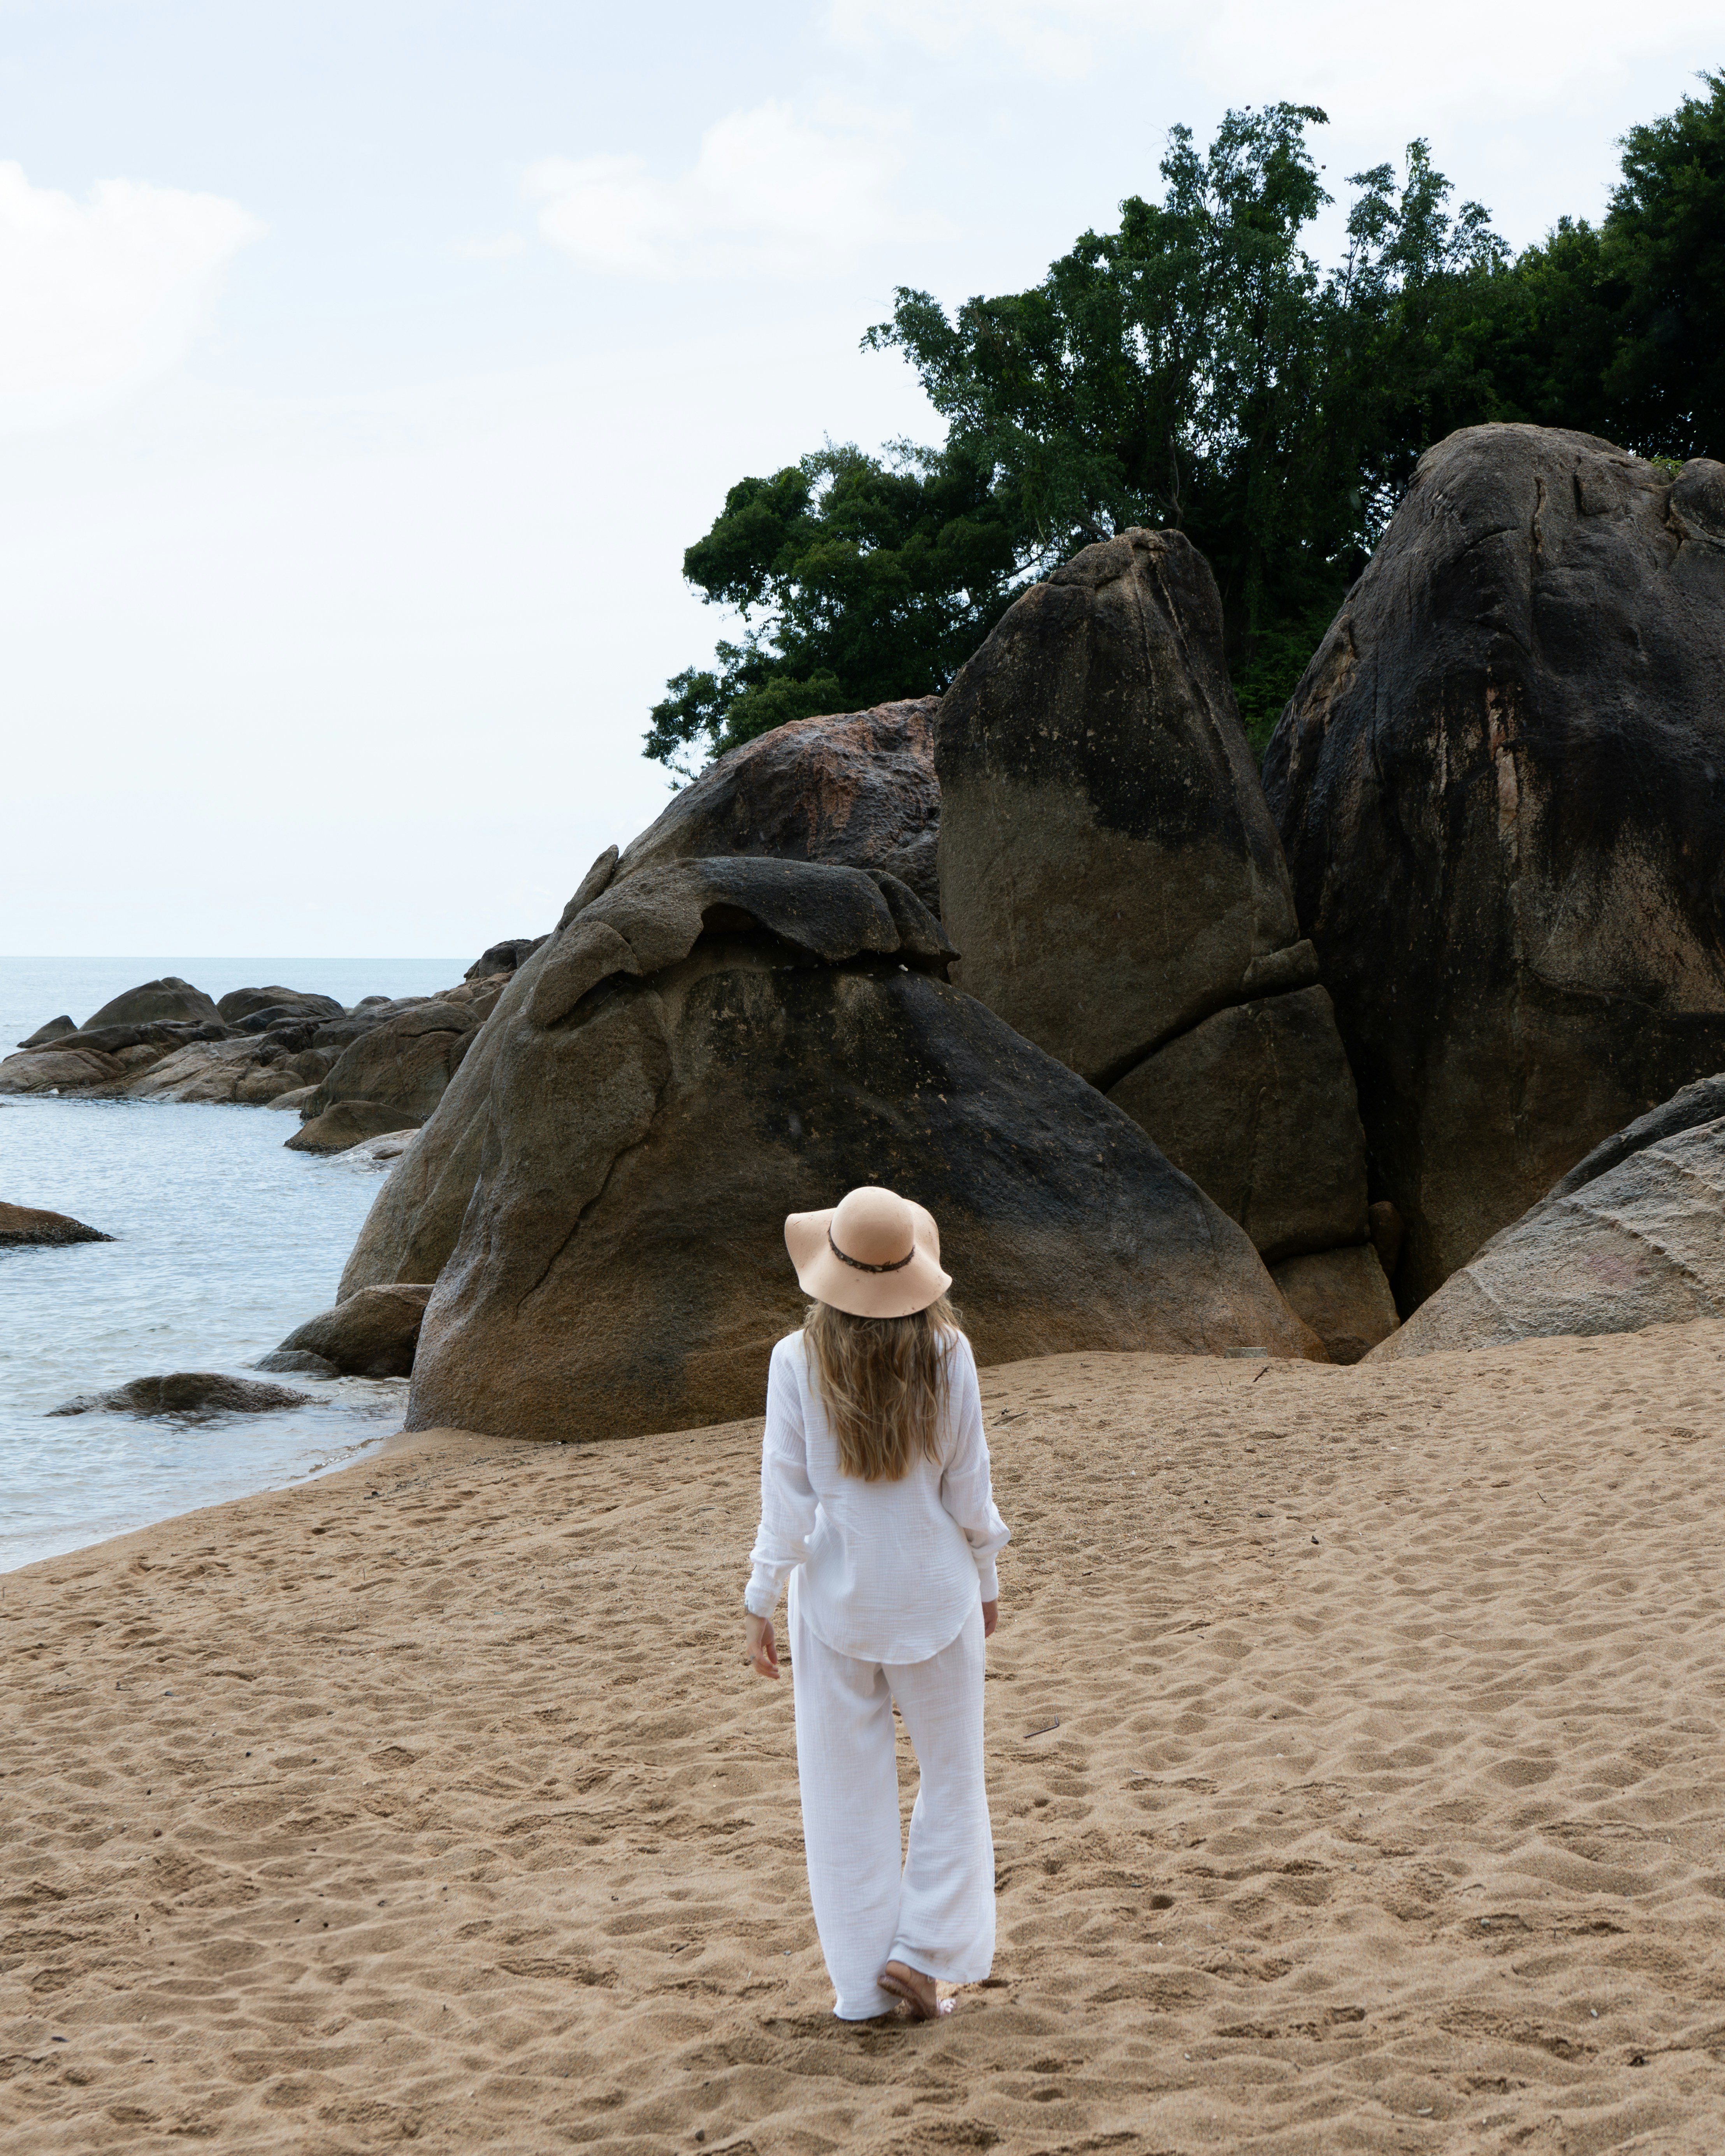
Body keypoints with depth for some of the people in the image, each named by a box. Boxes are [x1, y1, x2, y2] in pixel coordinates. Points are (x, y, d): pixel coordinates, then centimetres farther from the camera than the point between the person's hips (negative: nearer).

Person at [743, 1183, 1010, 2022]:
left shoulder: (800, 1362, -12)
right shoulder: (947, 1354, -10)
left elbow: (786, 1493, -10)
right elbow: (969, 1487, -4)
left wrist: (759, 1602, -2)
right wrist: (987, 1576, 11)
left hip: (836, 1593, 0)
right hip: (933, 1588, 0)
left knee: (845, 1792, 10)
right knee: (951, 1777, 16)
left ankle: (861, 1983, 15)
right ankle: (922, 1952, 9)